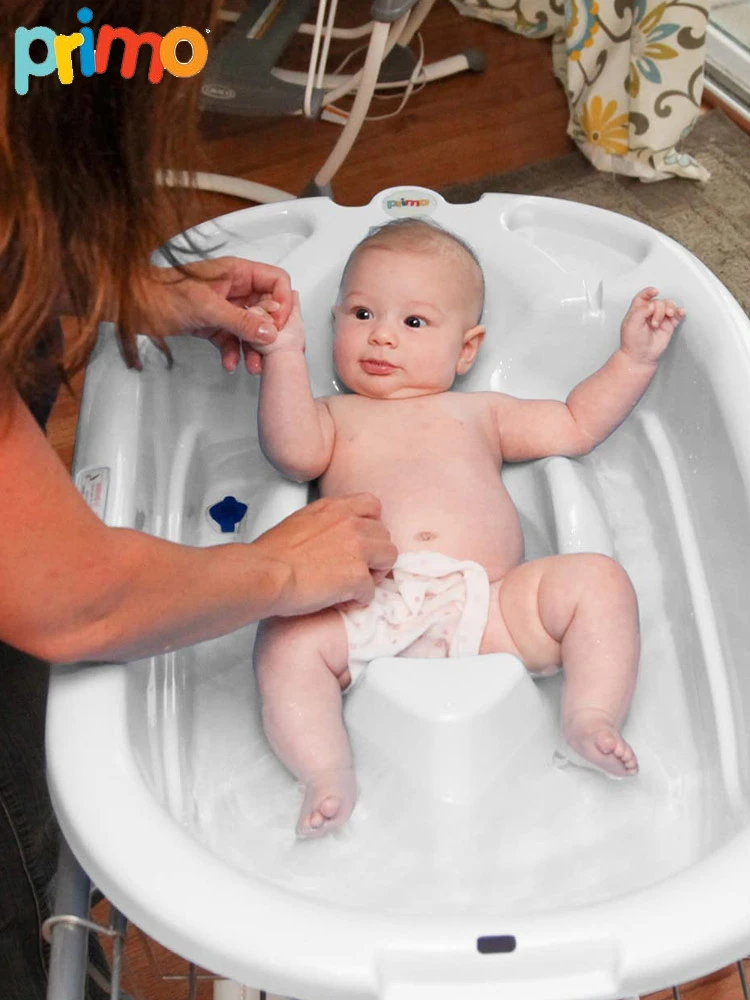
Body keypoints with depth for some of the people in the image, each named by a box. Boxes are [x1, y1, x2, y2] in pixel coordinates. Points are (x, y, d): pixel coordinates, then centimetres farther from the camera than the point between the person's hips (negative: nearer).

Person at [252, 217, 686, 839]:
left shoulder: (478, 412, 34)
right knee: (286, 638, -28)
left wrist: (634, 358, 25)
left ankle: (591, 720, -19)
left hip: (489, 606, 2)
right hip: (368, 616, -2)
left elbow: (576, 425, 33)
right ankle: (327, 773, -29)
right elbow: (294, 452, 3)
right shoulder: (337, 416, 27)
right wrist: (286, 352, -6)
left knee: (599, 580, -15)